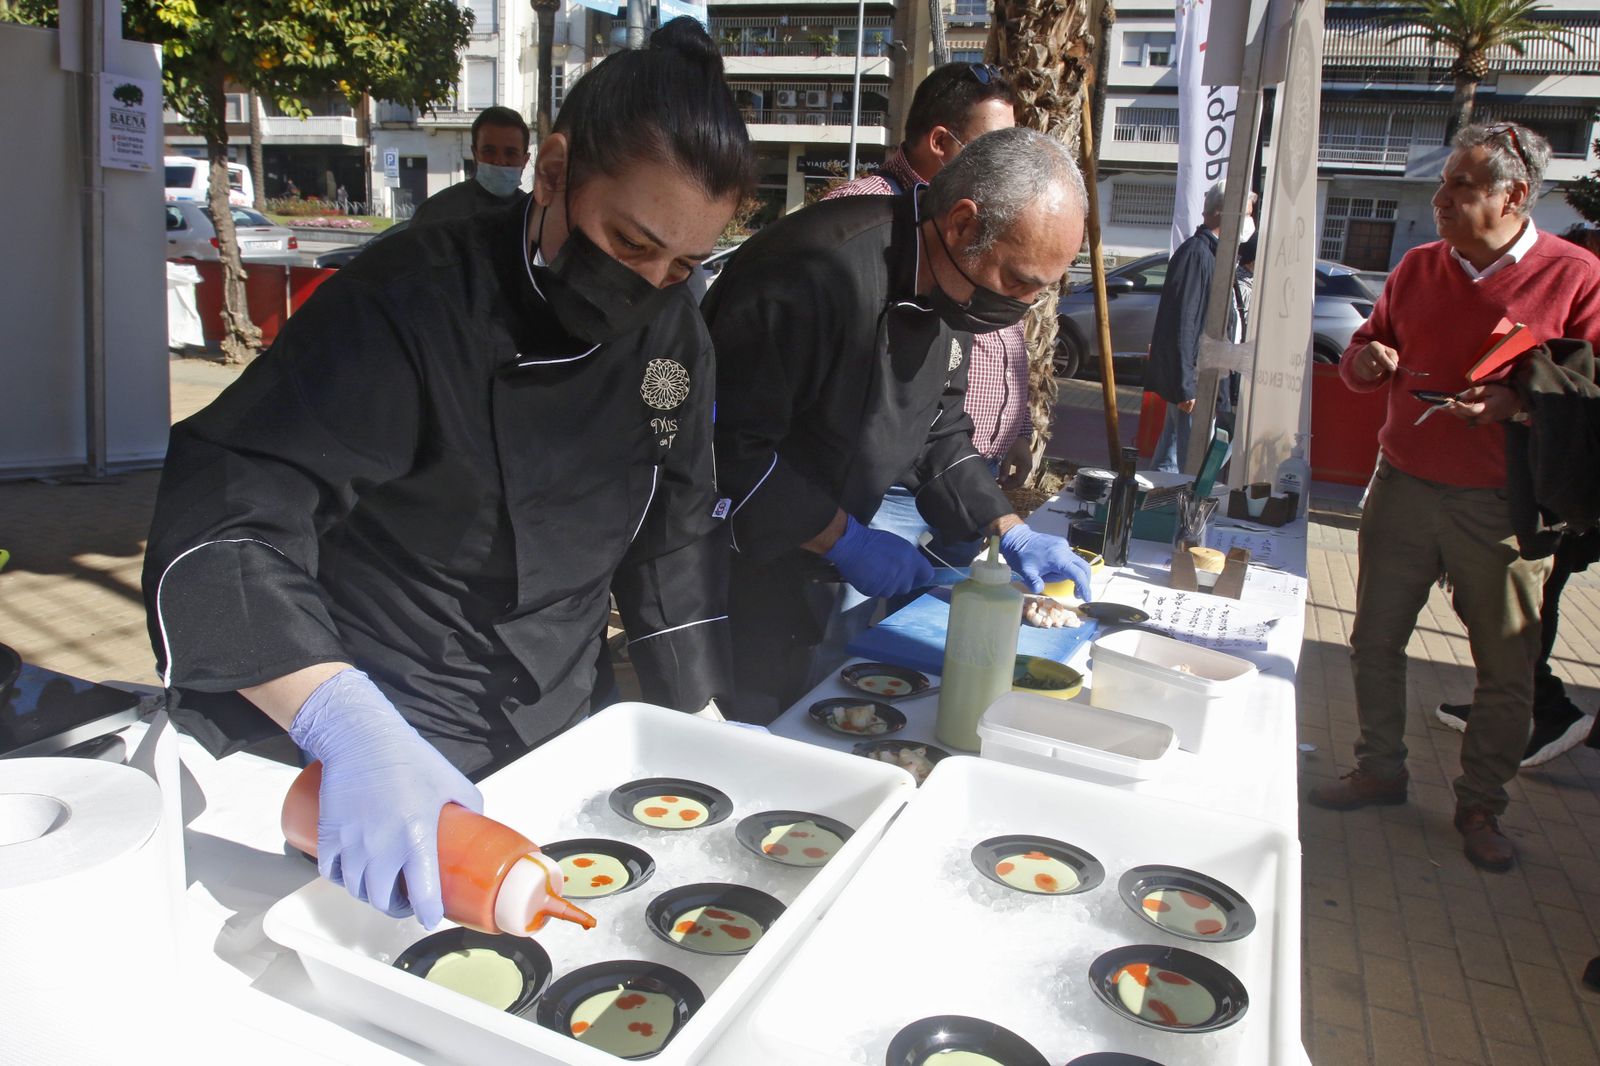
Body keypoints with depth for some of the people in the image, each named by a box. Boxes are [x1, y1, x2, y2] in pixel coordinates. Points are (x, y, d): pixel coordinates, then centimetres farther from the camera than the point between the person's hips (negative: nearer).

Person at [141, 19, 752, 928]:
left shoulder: (673, 330, -3)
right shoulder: (415, 302, -22)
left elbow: (675, 537, 5)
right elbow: (225, 522, -30)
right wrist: (350, 728, -45)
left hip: (547, 750, 6)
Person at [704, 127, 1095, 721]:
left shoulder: (948, 284, 2)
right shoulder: (821, 272, -28)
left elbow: (936, 431, 14)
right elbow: (726, 444, -29)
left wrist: (1009, 533, 5)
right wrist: (845, 538, -22)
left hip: (820, 577, 9)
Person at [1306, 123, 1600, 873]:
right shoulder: (1418, 267, 7)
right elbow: (1365, 352, 17)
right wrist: (1364, 361, -5)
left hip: (1501, 506, -4)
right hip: (1402, 487, 4)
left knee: (1507, 669, 6)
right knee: (1375, 641, 11)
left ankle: (1480, 806, 24)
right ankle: (1379, 771, 29)